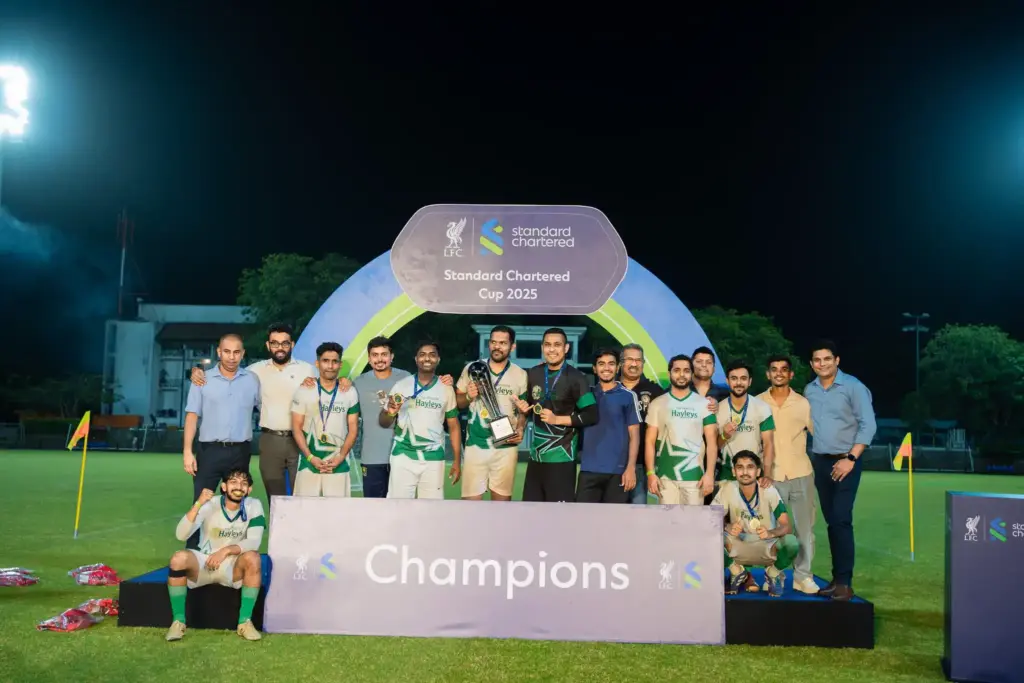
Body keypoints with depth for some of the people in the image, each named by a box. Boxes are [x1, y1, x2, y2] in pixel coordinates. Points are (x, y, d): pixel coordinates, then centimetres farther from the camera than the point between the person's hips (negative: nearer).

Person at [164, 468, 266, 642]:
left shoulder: (254, 506, -9)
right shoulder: (209, 504, -12)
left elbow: (254, 542, -17)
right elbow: (181, 535, -24)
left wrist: (226, 550, -32)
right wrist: (198, 505, -36)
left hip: (233, 567, 1)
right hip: (203, 563, 0)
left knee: (253, 558, -31)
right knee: (178, 559, -30)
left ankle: (245, 621, -17)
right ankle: (178, 621, -13)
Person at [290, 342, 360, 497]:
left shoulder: (350, 393, 7)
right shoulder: (304, 391, 3)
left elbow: (353, 429, 7)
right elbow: (296, 427, 2)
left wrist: (340, 457, -5)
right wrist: (310, 457, -9)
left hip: (338, 464, 1)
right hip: (309, 463, -1)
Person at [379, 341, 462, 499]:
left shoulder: (446, 389, 4)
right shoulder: (401, 386, 0)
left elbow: (454, 426, 9)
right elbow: (383, 423, 4)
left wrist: (457, 460, 4)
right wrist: (390, 413, -20)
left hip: (433, 458, 1)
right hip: (403, 456, -1)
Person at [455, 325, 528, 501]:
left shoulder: (520, 375, 3)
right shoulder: (471, 368, 2)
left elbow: (523, 410, 11)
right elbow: (457, 402, 9)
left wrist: (520, 429, -8)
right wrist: (468, 396, -12)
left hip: (506, 447, 0)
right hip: (476, 445, 0)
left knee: (501, 498, 6)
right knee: (470, 498, -2)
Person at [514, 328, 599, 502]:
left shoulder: (576, 378, -10)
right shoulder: (533, 374, 7)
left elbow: (592, 416, -13)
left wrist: (557, 419, -18)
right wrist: (524, 407, 0)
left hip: (561, 457, -6)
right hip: (536, 455, 6)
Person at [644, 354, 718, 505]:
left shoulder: (703, 404, 6)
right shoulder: (657, 404, 7)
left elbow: (712, 441, 2)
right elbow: (650, 442, 4)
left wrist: (710, 473, -8)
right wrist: (650, 473, -5)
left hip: (694, 475, 0)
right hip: (665, 476, 0)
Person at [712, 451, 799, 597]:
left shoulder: (769, 490, -15)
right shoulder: (728, 489, -13)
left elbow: (787, 526, -19)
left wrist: (771, 533, -41)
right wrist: (727, 527, -35)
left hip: (767, 547, 0)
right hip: (739, 547, 1)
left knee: (791, 542, -33)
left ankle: (773, 573, 2)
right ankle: (737, 573, 1)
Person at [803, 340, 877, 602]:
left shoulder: (853, 387, -7)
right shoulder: (809, 390, 7)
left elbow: (868, 425, -11)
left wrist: (851, 458, -16)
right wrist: (809, 458, 4)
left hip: (845, 462, -5)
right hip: (820, 462, 5)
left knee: (841, 520, -11)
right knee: (831, 521, 9)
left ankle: (845, 582, -5)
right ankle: (836, 578, 15)